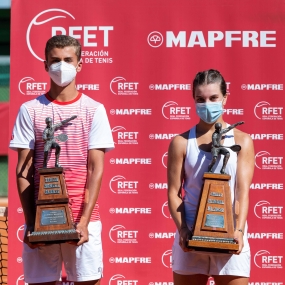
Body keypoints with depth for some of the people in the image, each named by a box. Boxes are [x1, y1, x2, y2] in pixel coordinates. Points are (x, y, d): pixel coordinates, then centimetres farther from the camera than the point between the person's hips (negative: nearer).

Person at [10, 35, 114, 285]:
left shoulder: (94, 110, 3)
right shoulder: (30, 110, 4)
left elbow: (96, 169, -2)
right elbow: (23, 171, 2)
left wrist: (84, 220, -12)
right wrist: (31, 222, -7)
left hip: (83, 218, -1)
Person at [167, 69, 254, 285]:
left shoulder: (242, 141, 3)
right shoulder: (181, 142, 4)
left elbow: (243, 191, -5)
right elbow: (174, 192, 1)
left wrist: (239, 230, -20)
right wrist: (182, 230, -14)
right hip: (191, 236, 1)